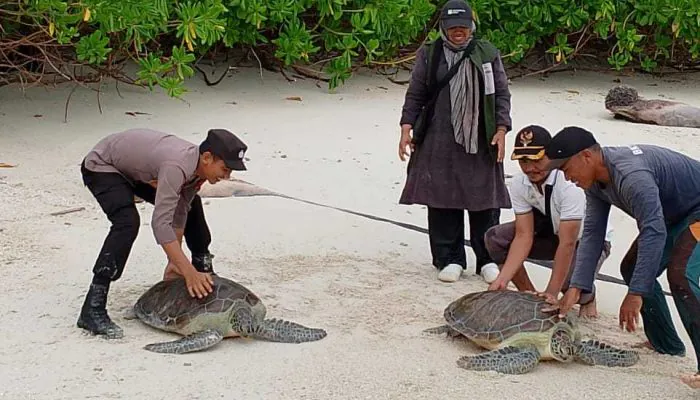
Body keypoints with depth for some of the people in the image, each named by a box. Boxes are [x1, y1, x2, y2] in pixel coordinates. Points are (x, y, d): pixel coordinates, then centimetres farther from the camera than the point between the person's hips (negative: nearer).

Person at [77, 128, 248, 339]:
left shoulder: (197, 166, -13)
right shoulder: (178, 165, -40)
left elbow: (179, 213, -6)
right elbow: (160, 223, -45)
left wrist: (174, 263, -10)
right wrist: (188, 272, -46)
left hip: (136, 168, 9)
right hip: (101, 165, -9)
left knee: (191, 205, 11)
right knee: (127, 223, -32)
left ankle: (204, 270, 32)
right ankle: (92, 310, -32)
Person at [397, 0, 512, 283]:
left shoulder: (488, 54, 5)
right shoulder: (429, 55, 6)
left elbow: (501, 94, 6)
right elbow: (415, 94, 9)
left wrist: (501, 129, -3)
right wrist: (407, 127, 0)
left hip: (481, 142, 0)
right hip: (439, 142, 0)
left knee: (485, 200, 2)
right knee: (442, 199, 1)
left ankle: (487, 259, 13)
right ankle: (450, 260, 11)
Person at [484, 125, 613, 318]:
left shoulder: (570, 183, -36)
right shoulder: (519, 184, -17)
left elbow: (568, 243, -37)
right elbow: (524, 236, -18)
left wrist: (551, 295, -39)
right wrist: (502, 279, -31)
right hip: (553, 231, 6)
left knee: (571, 279, -36)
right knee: (495, 237, -14)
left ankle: (588, 297, 3)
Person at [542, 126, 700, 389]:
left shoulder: (631, 176, -36)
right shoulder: (595, 181, -4)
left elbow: (654, 233, -39)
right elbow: (592, 234, -3)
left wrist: (636, 294, -38)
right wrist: (576, 288, -12)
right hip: (672, 215, 11)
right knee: (632, 268, 14)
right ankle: (666, 345, 23)